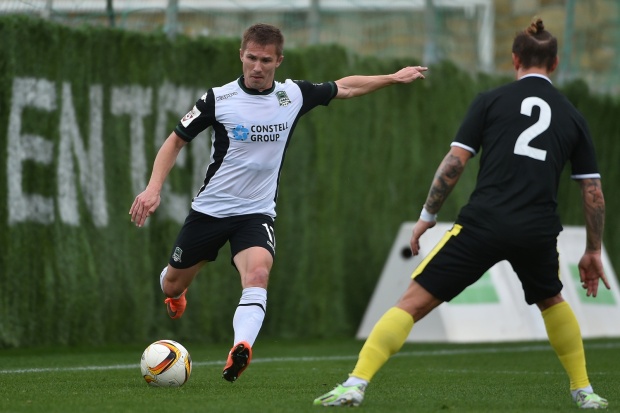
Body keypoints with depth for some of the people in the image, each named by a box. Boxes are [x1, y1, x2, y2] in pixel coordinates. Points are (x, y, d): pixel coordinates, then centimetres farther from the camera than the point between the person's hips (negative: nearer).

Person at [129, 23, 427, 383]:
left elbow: (345, 87, 15)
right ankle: (179, 293, 52)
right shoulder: (219, 99, -11)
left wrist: (393, 78, 16)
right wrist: (154, 188, -15)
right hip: (210, 208, 0)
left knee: (258, 274, -31)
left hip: (256, 214, 0)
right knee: (171, 286, 13)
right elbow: (176, 141, -3)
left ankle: (241, 349, -50)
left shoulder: (295, 95, -4)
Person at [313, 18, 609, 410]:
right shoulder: (572, 116, 15)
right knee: (551, 300, 33)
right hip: (539, 231, 3)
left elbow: (455, 162, 1)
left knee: (414, 301, 0)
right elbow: (594, 192, 15)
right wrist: (594, 251, 24)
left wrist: (428, 215, 10)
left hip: (484, 223, -3)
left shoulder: (490, 101, 9)